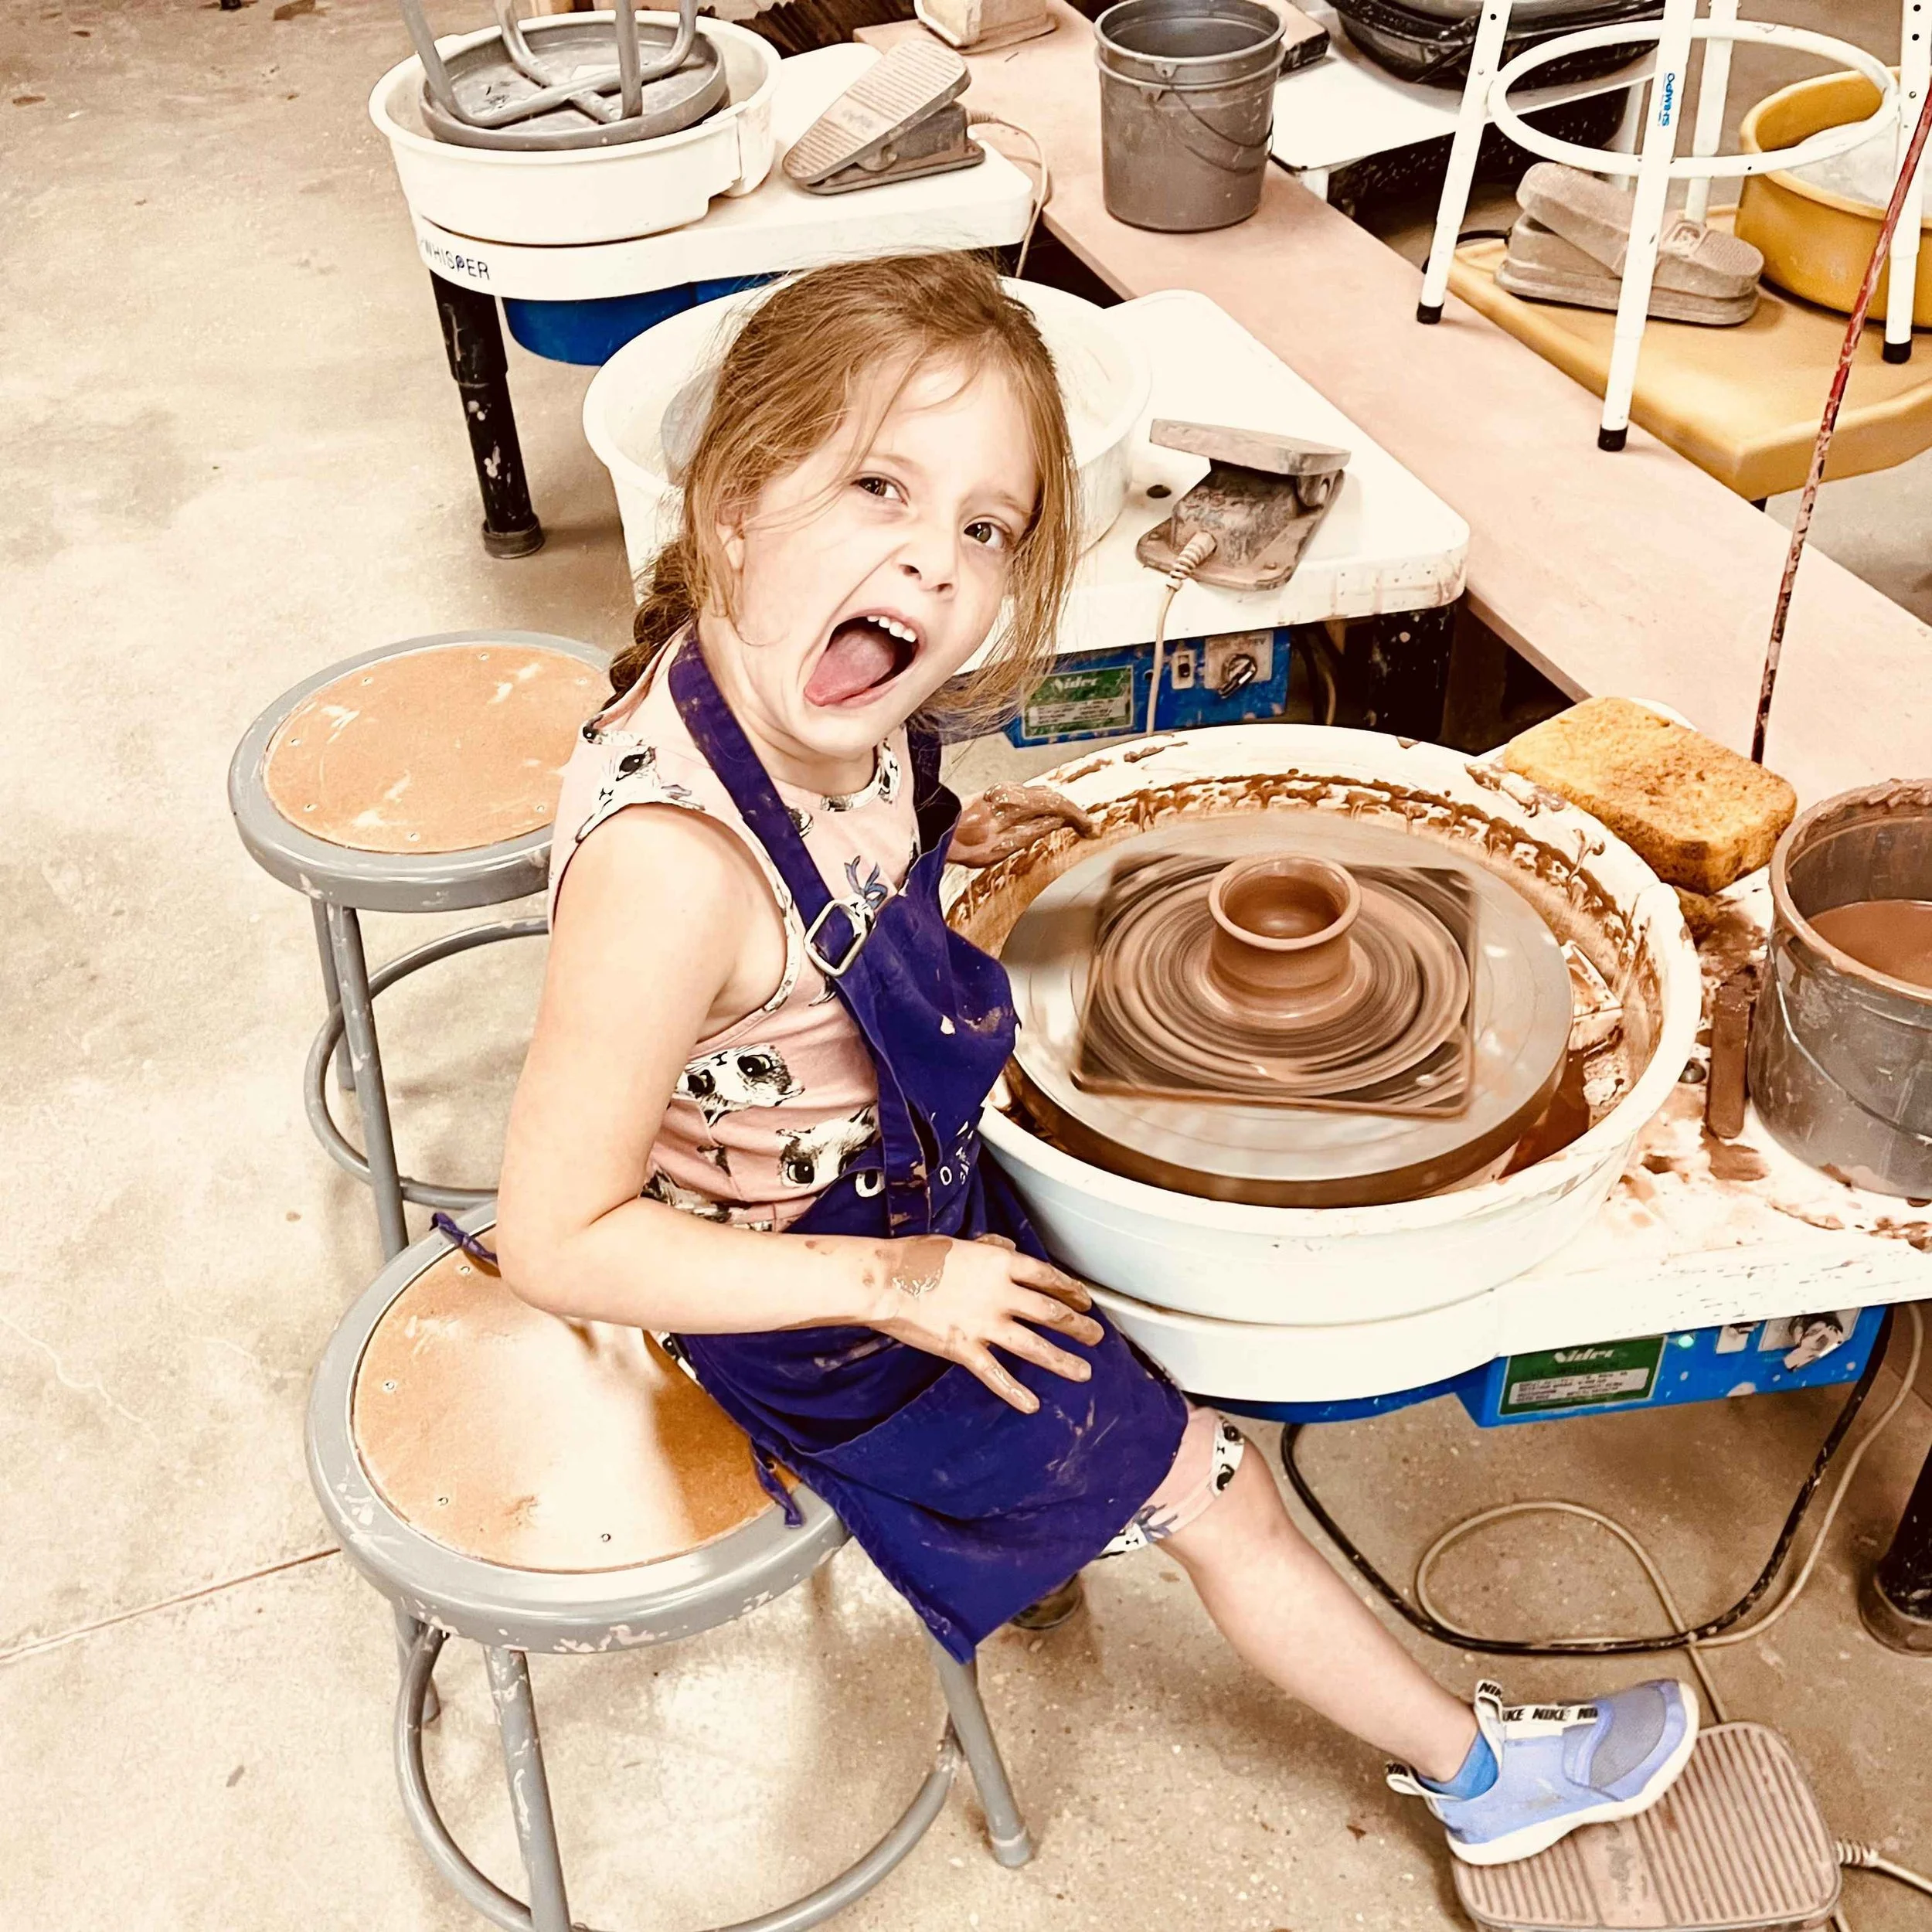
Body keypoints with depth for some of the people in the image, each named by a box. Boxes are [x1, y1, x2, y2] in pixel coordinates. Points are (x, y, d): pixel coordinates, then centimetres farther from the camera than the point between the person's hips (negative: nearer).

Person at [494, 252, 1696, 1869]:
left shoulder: (821, 699, -15)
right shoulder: (672, 857, -41)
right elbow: (558, 1240, -32)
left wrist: (941, 845, -2)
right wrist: (896, 1284, -26)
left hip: (902, 1184, 8)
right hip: (819, 1311, -8)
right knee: (1214, 1492, 7)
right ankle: (1481, 1772, 34)